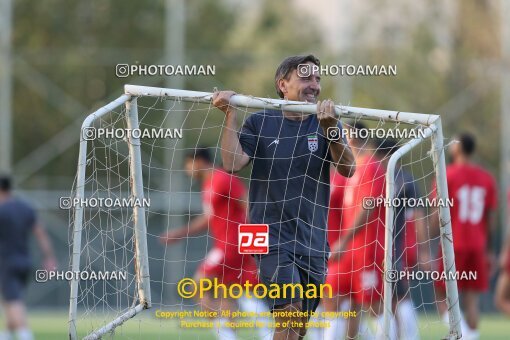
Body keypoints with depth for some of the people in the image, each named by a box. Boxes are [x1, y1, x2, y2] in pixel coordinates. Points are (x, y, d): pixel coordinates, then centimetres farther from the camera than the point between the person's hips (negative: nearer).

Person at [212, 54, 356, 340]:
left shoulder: (325, 124, 4)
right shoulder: (261, 123, 2)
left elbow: (348, 169, -11)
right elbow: (232, 163, -10)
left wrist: (330, 127, -27)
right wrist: (230, 114, -15)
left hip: (313, 241, 3)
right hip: (272, 238, -3)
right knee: (290, 312, -22)